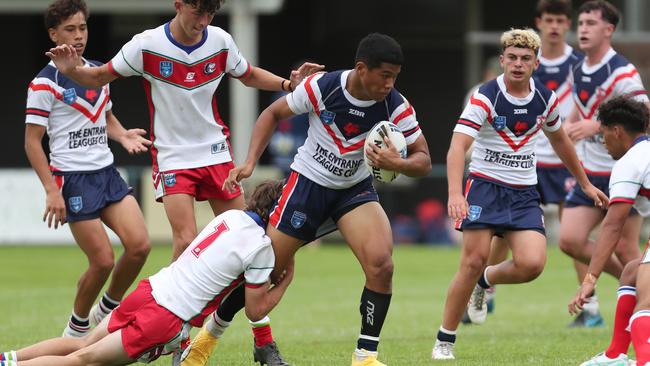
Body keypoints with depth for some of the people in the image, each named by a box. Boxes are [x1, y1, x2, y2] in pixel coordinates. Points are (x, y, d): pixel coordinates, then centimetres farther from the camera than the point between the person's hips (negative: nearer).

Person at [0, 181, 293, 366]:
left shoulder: (231, 216, 13)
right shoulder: (261, 248, -7)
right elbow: (255, 311, 0)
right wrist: (287, 279, 12)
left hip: (149, 290, 7)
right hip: (166, 319, -7)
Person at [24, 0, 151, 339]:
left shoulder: (98, 72, 11)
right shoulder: (45, 84, -10)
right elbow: (32, 142, -9)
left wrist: (122, 134, 2)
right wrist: (51, 190, -16)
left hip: (107, 173, 6)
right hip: (73, 180, -6)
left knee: (139, 245, -7)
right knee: (103, 260, -8)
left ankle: (107, 309, 16)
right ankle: (76, 330, 15)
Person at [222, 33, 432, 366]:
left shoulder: (396, 107, -17)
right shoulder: (320, 87, -20)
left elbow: (423, 161, -11)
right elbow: (273, 114, -3)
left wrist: (395, 163, -34)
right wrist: (250, 163, -12)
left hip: (356, 189, 1)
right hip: (308, 183, -1)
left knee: (381, 264, -23)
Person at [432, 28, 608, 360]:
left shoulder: (545, 99, 3)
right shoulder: (485, 98, -14)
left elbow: (559, 140, 22)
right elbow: (458, 147, -24)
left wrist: (586, 184, 28)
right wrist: (455, 193, -39)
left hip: (524, 194, 4)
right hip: (485, 186, -4)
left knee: (532, 263, -16)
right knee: (473, 262, -13)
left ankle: (487, 280, 18)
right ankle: (444, 342, 1)